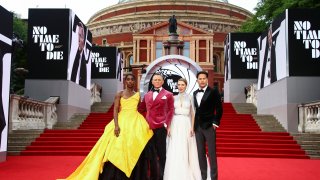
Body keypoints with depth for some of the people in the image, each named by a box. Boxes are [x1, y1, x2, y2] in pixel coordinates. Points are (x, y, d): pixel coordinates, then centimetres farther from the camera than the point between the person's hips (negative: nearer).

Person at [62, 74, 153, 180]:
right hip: (122, 122, -3)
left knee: (135, 151, 4)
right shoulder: (119, 94, 2)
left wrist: (144, 124, 9)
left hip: (136, 123, 3)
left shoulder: (138, 95, 11)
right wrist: (116, 125, -18)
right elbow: (115, 110, -6)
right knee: (118, 150, -5)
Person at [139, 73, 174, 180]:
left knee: (161, 152, 3)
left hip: (161, 127, -4)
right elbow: (141, 109, 16)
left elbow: (170, 110, 1)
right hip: (149, 127, 4)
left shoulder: (168, 95, 5)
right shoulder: (147, 95, 15)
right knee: (151, 153, 10)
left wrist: (167, 124, -8)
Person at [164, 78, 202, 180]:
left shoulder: (189, 98, 6)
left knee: (186, 150, 3)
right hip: (175, 125, 1)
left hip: (186, 125, -1)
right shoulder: (174, 98, 8)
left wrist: (192, 127, -3)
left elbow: (192, 114, 5)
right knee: (174, 151, 0)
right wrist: (169, 127, -1)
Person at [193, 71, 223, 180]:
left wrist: (215, 123, -9)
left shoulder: (213, 92, -4)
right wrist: (194, 125, 9)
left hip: (209, 126, -5)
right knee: (200, 153, 8)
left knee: (212, 153, -1)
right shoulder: (195, 93, 12)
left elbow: (219, 109, -5)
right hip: (198, 127, 5)